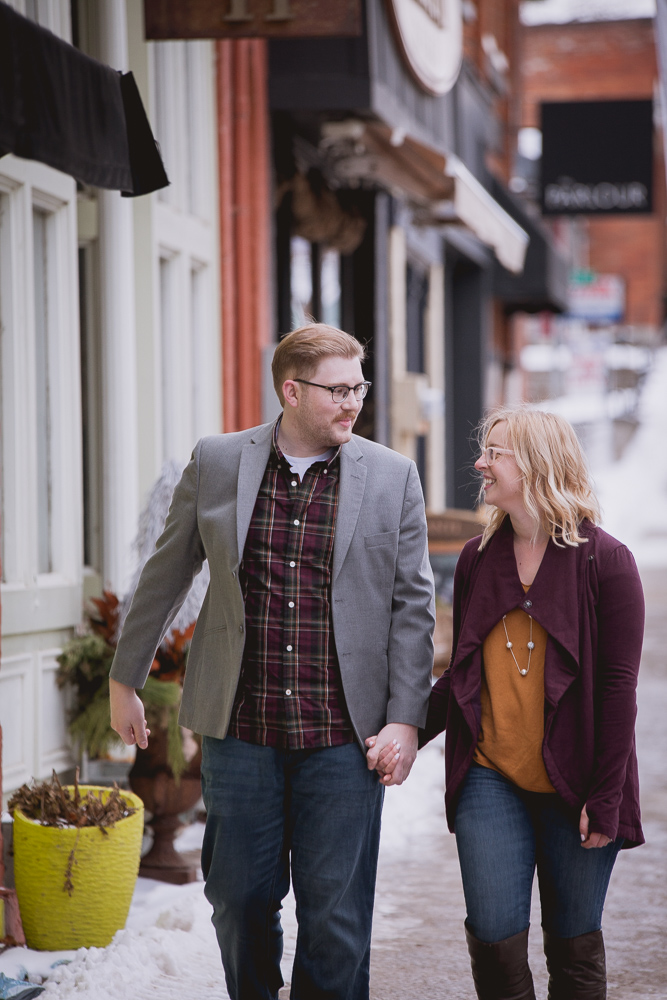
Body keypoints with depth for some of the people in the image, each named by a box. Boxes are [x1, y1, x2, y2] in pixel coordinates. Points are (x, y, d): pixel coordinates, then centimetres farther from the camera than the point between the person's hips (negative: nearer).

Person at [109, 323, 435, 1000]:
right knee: (239, 900, 10)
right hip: (239, 731, 1)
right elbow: (164, 577, 12)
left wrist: (405, 719, -4)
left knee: (336, 913, 2)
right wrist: (124, 681, 15)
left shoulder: (392, 477, 1)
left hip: (343, 739, -1)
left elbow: (412, 605, 3)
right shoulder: (216, 463, 2)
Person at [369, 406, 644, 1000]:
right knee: (494, 935, -3)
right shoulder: (478, 559, 7)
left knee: (575, 942, 7)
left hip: (573, 788, -3)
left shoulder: (605, 561, -6)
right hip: (490, 779, 3)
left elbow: (618, 685, -8)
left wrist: (605, 799, -11)